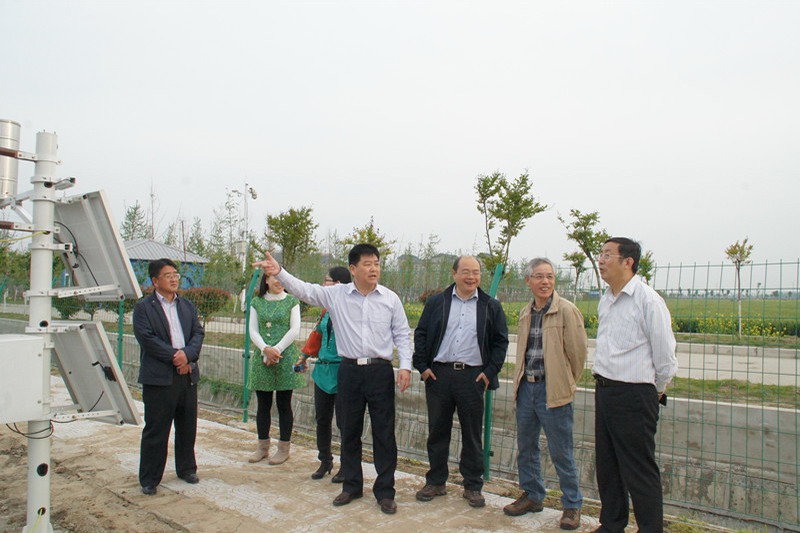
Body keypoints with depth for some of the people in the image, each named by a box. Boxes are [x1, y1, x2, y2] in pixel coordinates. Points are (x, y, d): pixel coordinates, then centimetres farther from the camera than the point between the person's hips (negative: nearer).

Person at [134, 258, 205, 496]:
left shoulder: (188, 306, 14)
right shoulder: (143, 307, -2)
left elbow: (198, 333, 6)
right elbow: (147, 338, -12)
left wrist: (187, 354, -13)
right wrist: (174, 356, -16)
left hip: (188, 374, 5)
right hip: (159, 377, -5)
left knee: (188, 427, 14)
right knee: (155, 431, 2)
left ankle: (186, 468, 30)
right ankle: (149, 479, 14)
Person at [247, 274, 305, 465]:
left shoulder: (291, 302, 5)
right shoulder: (256, 303, 11)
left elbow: (294, 330, -2)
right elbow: (252, 330, 4)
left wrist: (276, 350, -11)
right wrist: (266, 349, -12)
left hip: (285, 357, -2)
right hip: (261, 357, 2)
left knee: (284, 404, 2)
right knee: (263, 404, 7)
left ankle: (284, 448, 12)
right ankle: (262, 447, 19)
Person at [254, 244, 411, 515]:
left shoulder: (390, 299, 1)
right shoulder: (336, 295, 1)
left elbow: (402, 335, 4)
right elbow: (305, 290, -5)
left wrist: (405, 366, -5)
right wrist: (279, 273, -20)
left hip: (380, 371, -1)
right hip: (349, 370, 1)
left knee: (384, 432, 4)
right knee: (349, 432, 13)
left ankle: (385, 491, 19)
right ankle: (352, 485, 31)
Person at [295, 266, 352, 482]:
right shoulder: (327, 309, 11)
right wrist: (305, 355, 25)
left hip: (341, 372, -8)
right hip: (322, 370, 8)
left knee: (343, 422, 3)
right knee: (322, 419, 15)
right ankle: (325, 461, 31)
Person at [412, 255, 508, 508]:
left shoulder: (491, 306, 5)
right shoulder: (436, 302, 6)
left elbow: (501, 342, 7)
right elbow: (421, 334, 7)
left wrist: (490, 372, -2)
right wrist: (423, 367, -1)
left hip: (473, 376, -1)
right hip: (439, 374, 1)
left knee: (472, 434, 7)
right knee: (437, 430, 10)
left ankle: (473, 486, 21)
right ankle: (436, 481, 25)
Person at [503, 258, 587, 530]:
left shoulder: (567, 311, -10)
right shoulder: (525, 313, 10)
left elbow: (577, 353, -7)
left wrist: (565, 384, 1)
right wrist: (521, 381, 14)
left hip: (552, 391, -6)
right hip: (526, 387, 6)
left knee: (561, 452, 3)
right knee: (526, 447, 15)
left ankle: (572, 505, 21)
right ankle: (532, 496, 33)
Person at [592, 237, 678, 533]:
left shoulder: (648, 300, -14)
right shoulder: (605, 301, 11)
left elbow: (665, 357, -10)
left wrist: (656, 393, 1)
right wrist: (602, 381, 17)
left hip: (634, 396, -8)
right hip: (604, 390, 8)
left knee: (639, 472, 2)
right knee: (606, 465, 18)